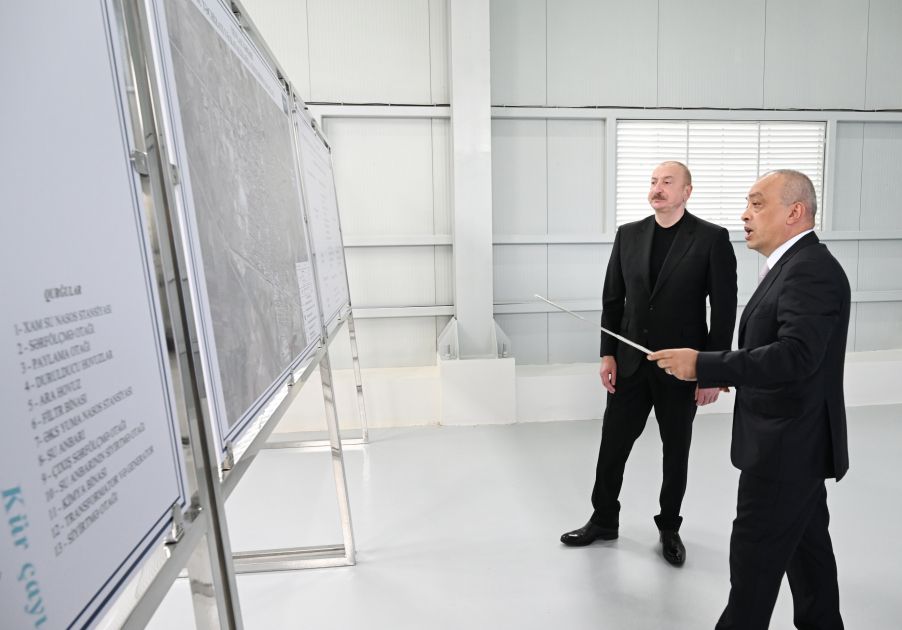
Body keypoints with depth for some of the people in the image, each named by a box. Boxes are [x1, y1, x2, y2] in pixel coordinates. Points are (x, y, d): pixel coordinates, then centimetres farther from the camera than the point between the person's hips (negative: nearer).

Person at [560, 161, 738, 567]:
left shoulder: (712, 238, -6)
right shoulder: (628, 234, 3)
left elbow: (724, 309, -6)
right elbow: (612, 299, 5)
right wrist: (608, 354, 0)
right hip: (630, 364, 3)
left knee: (676, 453, 15)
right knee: (611, 447, 11)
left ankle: (669, 528, 37)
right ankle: (603, 521, 32)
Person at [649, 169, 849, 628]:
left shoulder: (813, 270, -20)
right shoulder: (793, 266, 11)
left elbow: (795, 356, -32)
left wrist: (703, 365, -32)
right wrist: (721, 374, 8)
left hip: (787, 445, -10)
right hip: (795, 440, 10)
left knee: (754, 556, 3)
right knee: (806, 544, 23)